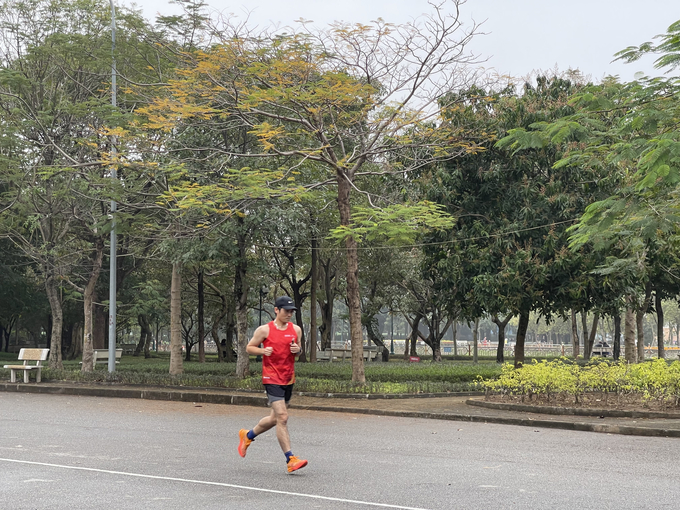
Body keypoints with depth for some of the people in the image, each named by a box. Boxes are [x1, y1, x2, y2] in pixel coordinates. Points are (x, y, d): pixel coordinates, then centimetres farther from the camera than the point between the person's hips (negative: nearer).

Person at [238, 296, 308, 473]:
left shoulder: (296, 330, 8)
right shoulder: (264, 330, -5)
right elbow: (249, 348, 3)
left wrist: (297, 350, -4)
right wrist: (263, 350, -16)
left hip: (289, 379, 6)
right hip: (272, 378, -6)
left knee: (275, 418, 15)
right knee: (282, 418, -14)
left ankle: (247, 435, 40)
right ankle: (290, 460, -12)